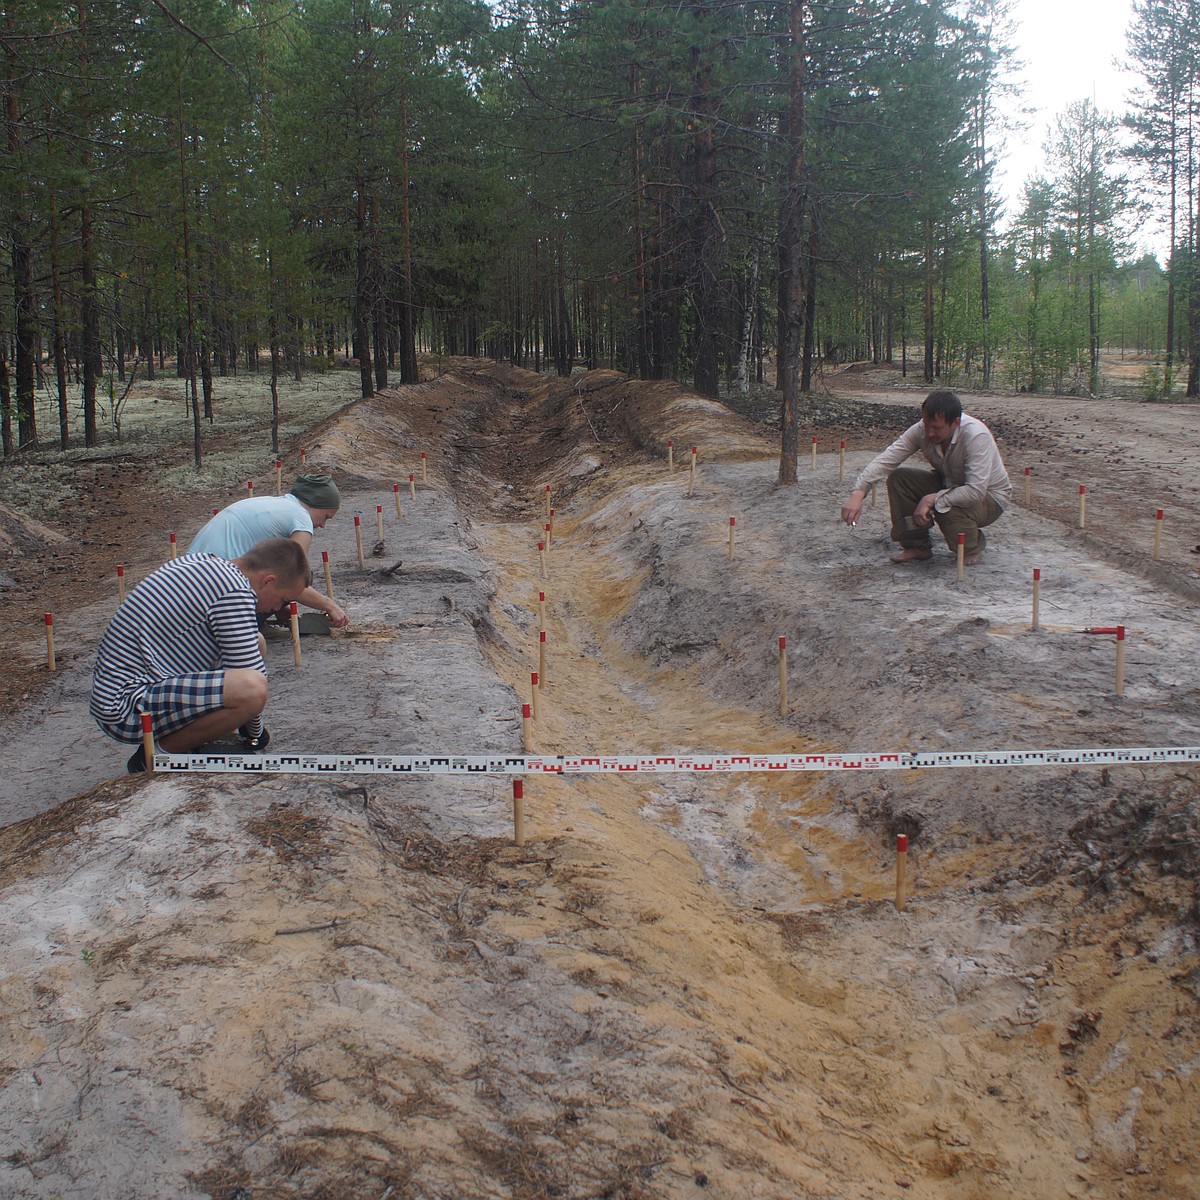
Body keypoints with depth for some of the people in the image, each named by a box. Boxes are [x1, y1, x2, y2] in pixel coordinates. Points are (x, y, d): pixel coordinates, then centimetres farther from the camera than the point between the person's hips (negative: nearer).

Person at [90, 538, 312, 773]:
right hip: (126, 711, -10)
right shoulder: (235, 592, -18)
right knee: (251, 688, -30)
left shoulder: (198, 562, 12)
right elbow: (252, 676, -16)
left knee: (254, 642, 14)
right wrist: (256, 736, 1)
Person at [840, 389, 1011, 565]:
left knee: (948, 509, -36)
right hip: (947, 484, 6)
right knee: (898, 478, -13)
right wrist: (858, 493, -36)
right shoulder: (922, 430, -19)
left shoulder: (976, 437, -34)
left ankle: (973, 548, -2)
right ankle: (916, 546, 2)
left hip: (989, 496, -6)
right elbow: (885, 460, -22)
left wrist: (931, 500, -36)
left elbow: (976, 492, -38)